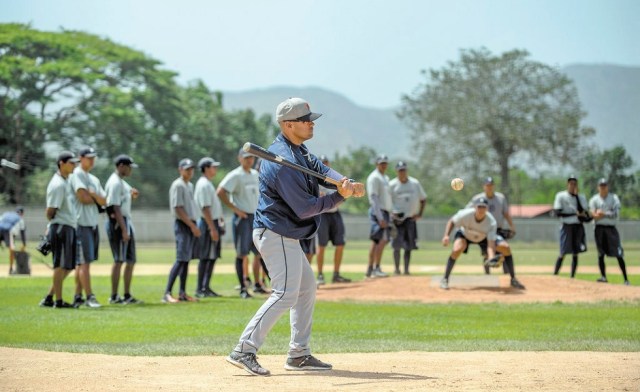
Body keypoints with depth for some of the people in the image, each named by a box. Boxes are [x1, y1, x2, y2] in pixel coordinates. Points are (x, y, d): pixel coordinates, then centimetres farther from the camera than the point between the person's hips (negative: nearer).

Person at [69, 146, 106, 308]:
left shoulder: (94, 179, 19)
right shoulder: (77, 175, -6)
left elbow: (104, 201, 7)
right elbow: (83, 198, -17)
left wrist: (92, 194, -11)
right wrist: (96, 200, 1)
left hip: (93, 224, 8)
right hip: (82, 224, -8)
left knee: (82, 262, 10)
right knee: (84, 261, -9)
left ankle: (78, 297, 14)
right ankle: (89, 297, -11)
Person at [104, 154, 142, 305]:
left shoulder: (122, 182, 17)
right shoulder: (115, 183, -14)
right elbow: (115, 208, -20)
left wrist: (132, 196, 5)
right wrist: (124, 230, -24)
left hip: (127, 223, 10)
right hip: (118, 223, -10)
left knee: (130, 261, 11)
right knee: (119, 260, -7)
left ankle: (127, 296, 15)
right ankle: (114, 297, -3)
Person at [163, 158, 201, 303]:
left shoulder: (190, 185, 18)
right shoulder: (178, 185, -10)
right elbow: (178, 209, -17)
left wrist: (194, 226, 13)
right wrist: (192, 226, -19)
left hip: (191, 225, 9)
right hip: (183, 225, -9)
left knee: (187, 260, 9)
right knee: (181, 260, -15)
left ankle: (182, 293, 12)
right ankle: (167, 294, -18)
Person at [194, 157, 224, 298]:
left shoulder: (208, 183, 17)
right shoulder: (204, 184, -15)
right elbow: (205, 208, -20)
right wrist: (212, 228, -23)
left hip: (213, 223, 10)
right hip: (208, 223, -10)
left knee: (213, 256, 11)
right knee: (205, 257, -7)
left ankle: (206, 287, 14)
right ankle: (200, 289, -5)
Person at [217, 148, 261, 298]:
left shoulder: (255, 174, 13)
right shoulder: (235, 175, -10)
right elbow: (220, 192, -19)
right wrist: (234, 208, -18)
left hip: (256, 218, 7)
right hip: (242, 217, -7)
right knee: (242, 253, -2)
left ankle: (257, 284, 18)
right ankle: (243, 288, 3)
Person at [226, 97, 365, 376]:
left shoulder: (298, 149, 10)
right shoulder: (284, 162, -23)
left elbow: (321, 170, 3)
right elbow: (305, 208, -23)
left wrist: (347, 183, -17)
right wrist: (341, 197, -22)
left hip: (286, 236, 11)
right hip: (276, 235, -11)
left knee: (307, 288, 16)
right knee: (286, 293, -15)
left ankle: (299, 354, 21)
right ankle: (244, 351, -17)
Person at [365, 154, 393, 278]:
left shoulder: (385, 178, 21)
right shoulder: (374, 177, -8)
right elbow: (373, 198, -17)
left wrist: (389, 217, 16)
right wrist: (380, 218, -24)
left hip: (385, 212, 9)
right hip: (378, 212, -9)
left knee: (376, 241, 8)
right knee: (382, 239, -16)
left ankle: (370, 270, 9)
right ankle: (376, 269, -18)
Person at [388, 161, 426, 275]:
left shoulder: (415, 183, 7)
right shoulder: (392, 185, -1)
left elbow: (423, 199, 15)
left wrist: (420, 214, 4)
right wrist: (392, 214, -16)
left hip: (411, 219, 3)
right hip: (398, 219, -2)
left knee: (409, 246, 2)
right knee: (397, 246, -4)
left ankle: (406, 270, 5)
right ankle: (397, 269, 7)